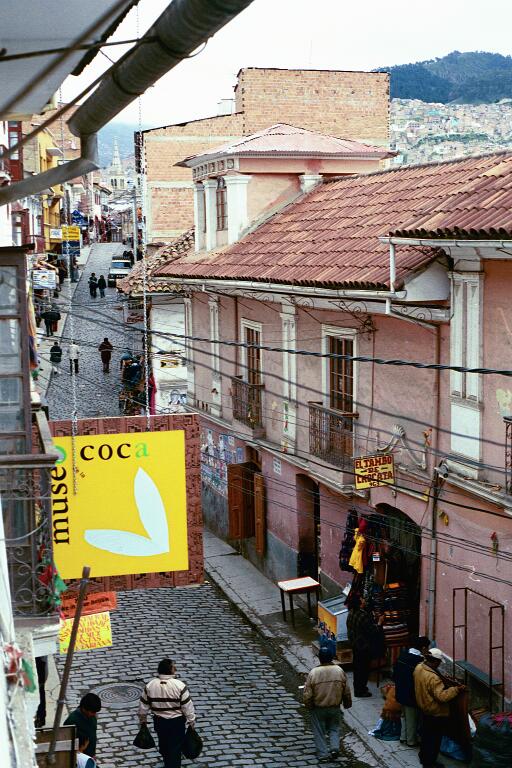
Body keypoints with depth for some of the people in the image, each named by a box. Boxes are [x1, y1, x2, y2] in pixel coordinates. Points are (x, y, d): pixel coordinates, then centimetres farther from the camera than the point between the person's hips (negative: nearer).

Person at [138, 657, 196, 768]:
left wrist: (143, 719, 15)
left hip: (159, 721, 5)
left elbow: (144, 705, -2)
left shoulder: (150, 685, -13)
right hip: (176, 722, -5)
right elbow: (187, 706, -16)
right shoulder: (179, 685, -23)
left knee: (163, 744, 27)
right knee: (175, 747, 11)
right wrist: (191, 721, -2)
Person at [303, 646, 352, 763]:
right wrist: (347, 703, 17)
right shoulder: (339, 671, -12)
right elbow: (346, 692, -1)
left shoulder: (313, 673, -20)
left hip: (318, 709, -2)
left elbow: (307, 695, -15)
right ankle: (334, 747, 9)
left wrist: (309, 706, 5)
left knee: (319, 731, 15)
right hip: (335, 708, 2)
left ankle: (323, 754, 17)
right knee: (334, 728, 24)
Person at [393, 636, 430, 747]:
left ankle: (403, 737, 38)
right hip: (412, 695, -7)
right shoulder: (420, 662, -28)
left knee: (405, 715, 26)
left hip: (401, 692, 7)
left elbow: (395, 674, 7)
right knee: (412, 719, 13)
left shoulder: (402, 655, -4)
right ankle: (411, 741, 28)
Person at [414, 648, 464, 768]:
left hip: (424, 709, 9)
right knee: (434, 739, 11)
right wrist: (456, 689, -29)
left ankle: (423, 757, 42)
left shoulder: (419, 668, -7)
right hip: (436, 713, -9)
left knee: (425, 735, 26)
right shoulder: (433, 678, -35)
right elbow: (442, 696, -37)